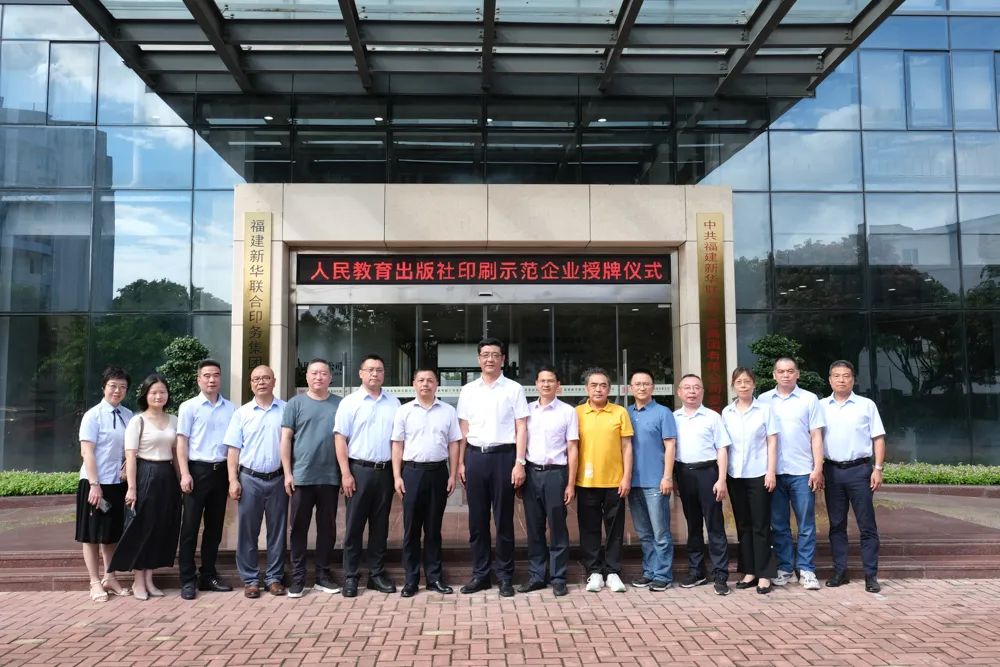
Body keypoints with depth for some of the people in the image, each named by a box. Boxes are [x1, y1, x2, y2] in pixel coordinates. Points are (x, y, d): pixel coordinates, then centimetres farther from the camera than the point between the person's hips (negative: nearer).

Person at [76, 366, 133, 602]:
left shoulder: (128, 416, 3)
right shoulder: (93, 415, -10)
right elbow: (87, 452, -13)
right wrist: (95, 484, -17)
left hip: (119, 482, 5)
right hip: (95, 482, -5)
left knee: (112, 532, 15)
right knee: (93, 534, 7)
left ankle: (109, 578, 27)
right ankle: (95, 582, 17)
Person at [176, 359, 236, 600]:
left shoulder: (231, 409, 7)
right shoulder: (189, 407, -1)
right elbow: (181, 442, -3)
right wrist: (185, 474, -11)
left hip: (221, 471, 4)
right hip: (197, 470, -3)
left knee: (215, 526, 11)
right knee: (190, 526, 0)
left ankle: (208, 575, 22)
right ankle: (188, 580, 8)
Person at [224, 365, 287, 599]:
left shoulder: (286, 410, 3)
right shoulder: (241, 413, 5)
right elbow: (233, 449, 4)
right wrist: (233, 480, -4)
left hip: (278, 478, 0)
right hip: (249, 478, 0)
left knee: (277, 530, 7)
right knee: (247, 531, 4)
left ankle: (275, 577, 18)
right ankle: (250, 579, 15)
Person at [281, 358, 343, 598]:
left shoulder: (340, 405, 6)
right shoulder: (295, 404, 2)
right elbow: (286, 439, 0)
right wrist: (287, 473, -6)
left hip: (330, 477, 2)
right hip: (301, 477, -1)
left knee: (327, 527, 8)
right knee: (299, 527, 5)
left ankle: (324, 576, 19)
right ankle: (297, 578, 13)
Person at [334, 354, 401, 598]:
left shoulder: (393, 403, 9)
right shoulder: (350, 402, -1)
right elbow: (340, 439, -5)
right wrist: (346, 474, -11)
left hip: (385, 471, 3)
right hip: (359, 470, -3)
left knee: (380, 525, 10)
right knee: (354, 525, 2)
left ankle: (377, 574, 20)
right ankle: (350, 577, 11)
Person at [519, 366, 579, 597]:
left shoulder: (567, 412, 1)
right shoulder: (527, 410, 9)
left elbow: (572, 449, 1)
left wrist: (571, 484, -4)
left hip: (555, 473, -3)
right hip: (531, 473, 3)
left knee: (557, 528, 3)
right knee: (533, 528, 9)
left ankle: (558, 578, 12)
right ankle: (535, 576, 19)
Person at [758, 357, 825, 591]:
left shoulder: (809, 399, 3)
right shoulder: (763, 400, 6)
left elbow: (816, 436, 2)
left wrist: (818, 469, -4)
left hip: (802, 472, -1)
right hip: (773, 472, 1)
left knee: (806, 524, 3)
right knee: (779, 525, 8)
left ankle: (806, 570, 11)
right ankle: (784, 568, 17)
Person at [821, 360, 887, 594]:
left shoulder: (866, 405, 4)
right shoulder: (821, 406, 8)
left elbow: (878, 439, 3)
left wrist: (878, 469, -6)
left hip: (859, 469, -2)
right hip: (832, 470, 2)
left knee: (867, 525, 1)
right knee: (836, 524, 8)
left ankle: (871, 575, 6)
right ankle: (840, 572, 15)